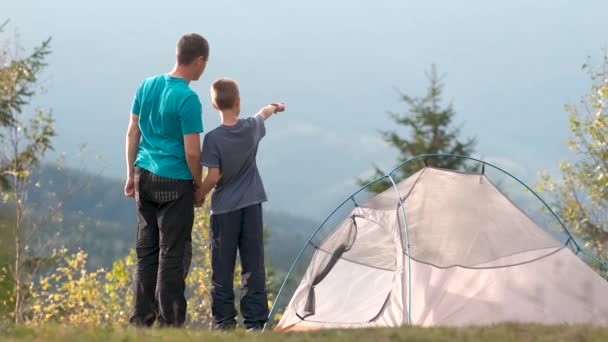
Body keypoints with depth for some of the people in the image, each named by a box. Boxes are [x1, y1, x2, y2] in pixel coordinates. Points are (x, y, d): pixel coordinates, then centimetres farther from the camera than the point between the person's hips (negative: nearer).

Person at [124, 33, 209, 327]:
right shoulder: (188, 99, -16)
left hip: (145, 178, 7)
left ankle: (142, 317, 16)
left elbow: (132, 133, 11)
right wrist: (199, 186, -1)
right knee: (173, 253, 0)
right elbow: (192, 152, -15)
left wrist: (132, 174, 18)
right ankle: (168, 320, 2)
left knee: (146, 249, 13)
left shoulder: (147, 86, 6)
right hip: (175, 183, -7)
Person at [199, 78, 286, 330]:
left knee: (222, 268, 5)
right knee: (253, 266, 4)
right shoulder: (252, 128, -1)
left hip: (224, 208, -3)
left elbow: (213, 176, -15)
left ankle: (224, 320, 6)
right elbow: (262, 115, 23)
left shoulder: (213, 138, -14)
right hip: (251, 205, 3)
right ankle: (254, 321, 2)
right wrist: (273, 108, 45)